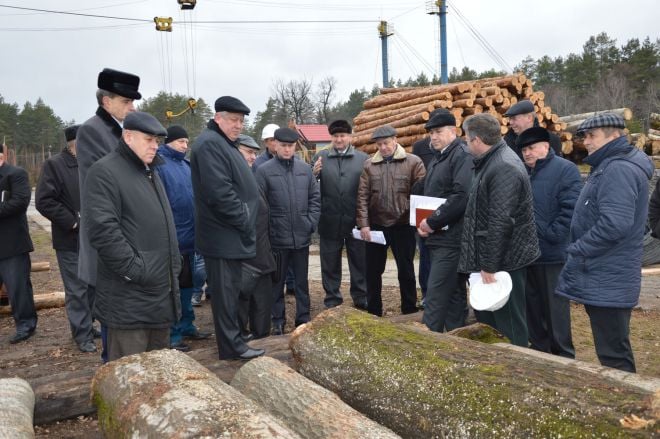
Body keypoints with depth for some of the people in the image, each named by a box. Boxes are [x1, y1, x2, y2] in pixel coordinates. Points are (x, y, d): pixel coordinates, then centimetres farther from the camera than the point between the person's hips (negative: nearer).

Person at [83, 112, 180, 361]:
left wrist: (174, 264, 17)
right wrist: (134, 270, -20)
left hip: (161, 290, 9)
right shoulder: (105, 172, -11)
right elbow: (103, 230, -21)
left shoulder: (150, 172, 18)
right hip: (130, 296, -9)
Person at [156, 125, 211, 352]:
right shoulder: (159, 164, -12)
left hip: (189, 236, 8)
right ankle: (172, 334, 12)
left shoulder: (186, 165, 12)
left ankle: (187, 325, 30)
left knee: (187, 283, 17)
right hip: (170, 238, -8)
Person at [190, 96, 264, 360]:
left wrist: (247, 222, 14)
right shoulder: (210, 143, -15)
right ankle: (232, 346, 9)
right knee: (226, 292, -1)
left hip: (232, 234, 11)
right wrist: (244, 221, -16)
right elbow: (220, 191, -24)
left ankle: (232, 340, 28)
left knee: (230, 291, 17)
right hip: (223, 236, -11)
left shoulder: (225, 144, 19)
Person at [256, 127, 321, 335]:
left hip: (302, 236, 3)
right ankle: (278, 321, 22)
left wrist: (311, 222, 0)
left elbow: (315, 197, 9)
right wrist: (266, 229, -8)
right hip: (277, 237, -3)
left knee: (302, 281, 13)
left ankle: (304, 318, 25)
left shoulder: (305, 169, 5)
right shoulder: (264, 170, -5)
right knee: (277, 281, 10)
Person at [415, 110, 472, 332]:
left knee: (436, 295, -9)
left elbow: (462, 196, -24)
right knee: (453, 294, 15)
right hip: (439, 238, 9)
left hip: (451, 239, -9)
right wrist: (422, 223, 5)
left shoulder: (462, 155, -11)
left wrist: (432, 222, -18)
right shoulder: (437, 159, 18)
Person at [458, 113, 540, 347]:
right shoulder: (490, 162, 12)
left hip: (504, 260, -10)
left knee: (508, 324, 2)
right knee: (485, 319, 20)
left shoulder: (504, 168, -21)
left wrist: (489, 265, -21)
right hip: (488, 257, 10)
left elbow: (501, 222, -25)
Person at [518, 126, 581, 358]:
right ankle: (539, 348, 30)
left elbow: (570, 209, -15)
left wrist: (551, 236, -19)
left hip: (552, 254, -6)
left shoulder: (565, 170, -7)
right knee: (533, 306, 16)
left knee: (555, 308, 2)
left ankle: (563, 356, 16)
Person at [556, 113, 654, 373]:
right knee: (614, 350, 19)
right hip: (605, 278, 11)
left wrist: (577, 251, -16)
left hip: (607, 281, -11)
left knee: (613, 355, -1)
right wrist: (580, 250, 13)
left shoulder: (619, 169, -18)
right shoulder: (609, 166, 16)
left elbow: (614, 224, -28)